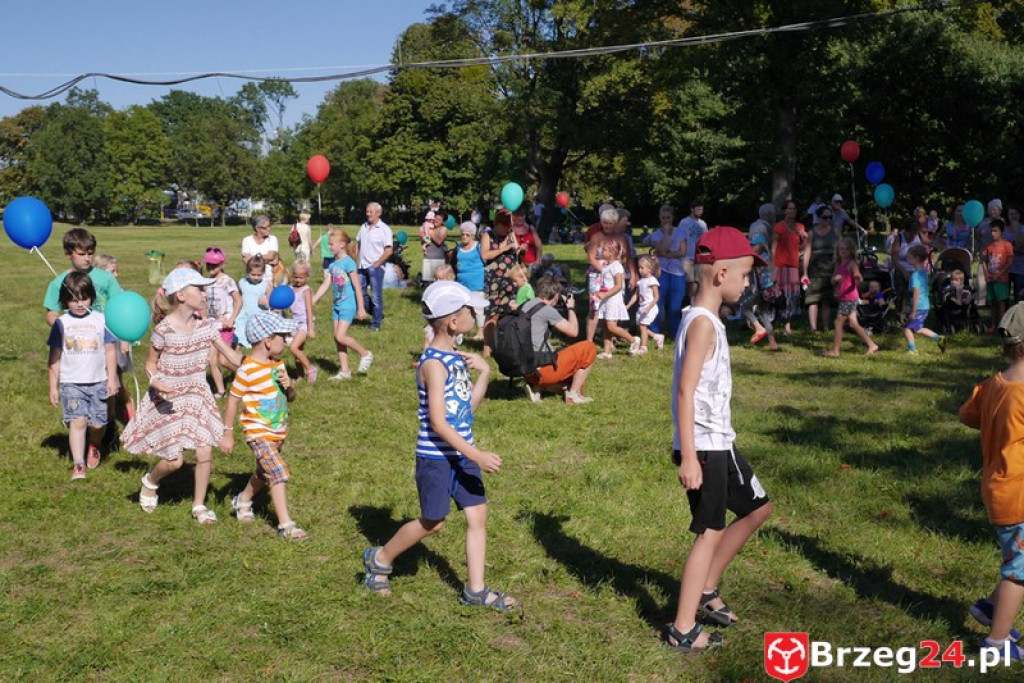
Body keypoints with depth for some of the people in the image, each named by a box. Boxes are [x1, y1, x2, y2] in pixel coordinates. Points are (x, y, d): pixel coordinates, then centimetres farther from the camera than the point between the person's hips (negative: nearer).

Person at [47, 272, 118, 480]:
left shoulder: (101, 320, 1)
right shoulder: (61, 323, 2)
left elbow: (110, 351, 4)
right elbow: (55, 357, 6)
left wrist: (112, 379, 1)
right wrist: (53, 386, 5)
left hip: (98, 382, 1)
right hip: (71, 383, 0)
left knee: (97, 423, 3)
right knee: (77, 421, -14)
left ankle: (94, 447, 36)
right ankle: (78, 465, -12)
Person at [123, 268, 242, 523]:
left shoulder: (206, 326, -5)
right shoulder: (163, 330, -18)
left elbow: (232, 356, -1)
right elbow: (151, 362, -6)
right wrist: (155, 381, -26)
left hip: (198, 397, 4)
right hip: (169, 401, -4)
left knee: (205, 453, -3)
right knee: (174, 461, 0)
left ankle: (199, 505, 19)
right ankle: (150, 481, 35)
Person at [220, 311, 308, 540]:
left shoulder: (278, 365, 6)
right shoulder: (247, 370, -18)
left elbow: (291, 398, 13)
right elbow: (233, 401, -12)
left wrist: (289, 386, -10)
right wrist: (228, 433, -9)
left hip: (279, 432, 8)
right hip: (258, 433, -8)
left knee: (264, 473, 23)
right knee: (279, 474, -17)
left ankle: (242, 501, 49)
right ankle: (285, 525, -14)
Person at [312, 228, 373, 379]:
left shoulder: (348, 262, -14)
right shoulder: (333, 264, 8)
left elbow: (357, 286, -15)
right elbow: (326, 285, 12)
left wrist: (361, 308, -16)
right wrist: (312, 301, 8)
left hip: (348, 305, -8)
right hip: (337, 305, 8)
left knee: (341, 337, -14)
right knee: (337, 338, 8)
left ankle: (365, 354, 7)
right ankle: (344, 371, 14)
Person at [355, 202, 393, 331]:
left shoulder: (384, 229, -8)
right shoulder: (363, 227, 10)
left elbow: (389, 250, -13)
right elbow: (358, 243, 20)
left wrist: (376, 264, -14)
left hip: (375, 268, -6)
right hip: (362, 267, 6)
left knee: (376, 296, -2)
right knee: (359, 292, 8)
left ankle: (376, 324, 9)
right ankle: (377, 314, 24)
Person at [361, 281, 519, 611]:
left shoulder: (456, 358, 7)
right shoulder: (434, 364, -20)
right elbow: (437, 422, -24)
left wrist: (484, 374, 1)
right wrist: (477, 456, -26)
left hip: (462, 454, 8)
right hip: (436, 457, -8)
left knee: (478, 514, 4)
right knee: (433, 522, 5)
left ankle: (475, 589, 13)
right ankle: (380, 559, 28)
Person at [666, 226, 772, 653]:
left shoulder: (704, 320, 12)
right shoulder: (703, 323, -18)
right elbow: (685, 390, -23)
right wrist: (689, 456, -25)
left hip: (719, 442, 10)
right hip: (704, 447, -10)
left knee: (757, 509, 21)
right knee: (710, 533, -1)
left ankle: (706, 589, 30)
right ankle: (683, 631, 9)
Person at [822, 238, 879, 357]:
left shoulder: (851, 264, -12)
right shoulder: (839, 264, 11)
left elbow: (859, 281, -21)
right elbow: (833, 282, 12)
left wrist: (858, 277, -44)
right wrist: (835, 278, -11)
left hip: (849, 297, -8)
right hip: (843, 298, 8)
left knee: (839, 322, -4)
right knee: (853, 324, 11)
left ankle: (835, 351, 2)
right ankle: (872, 345, 18)